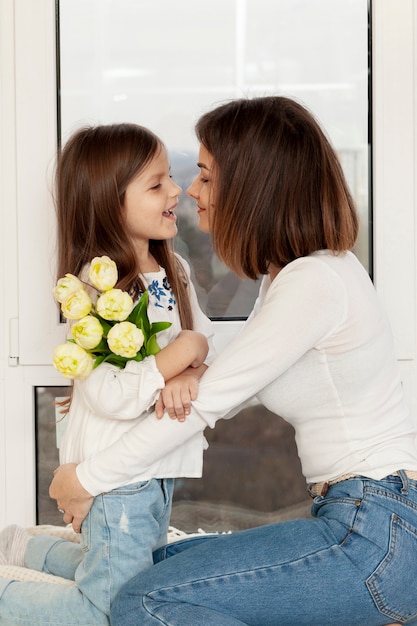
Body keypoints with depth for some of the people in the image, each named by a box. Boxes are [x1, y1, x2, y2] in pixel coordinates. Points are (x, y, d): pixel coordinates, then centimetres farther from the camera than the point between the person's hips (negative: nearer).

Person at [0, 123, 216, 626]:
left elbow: (204, 348, 3)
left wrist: (189, 378, -19)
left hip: (159, 468, 9)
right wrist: (181, 352, -21)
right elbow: (110, 395, -29)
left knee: (139, 579, 28)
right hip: (117, 474, -9)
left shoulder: (174, 270, 5)